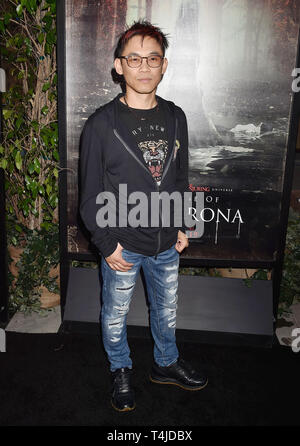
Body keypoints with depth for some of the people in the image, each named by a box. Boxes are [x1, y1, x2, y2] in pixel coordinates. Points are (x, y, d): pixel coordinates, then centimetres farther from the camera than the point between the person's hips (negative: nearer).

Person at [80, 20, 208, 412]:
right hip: (123, 244, -3)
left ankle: (167, 364, 48)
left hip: (166, 243, 4)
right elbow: (91, 194, -10)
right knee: (115, 315, 16)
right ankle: (121, 372, 43)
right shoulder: (102, 124, -13)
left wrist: (181, 226, 8)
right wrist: (108, 244, -12)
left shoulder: (175, 118, 0)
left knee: (167, 309, 22)